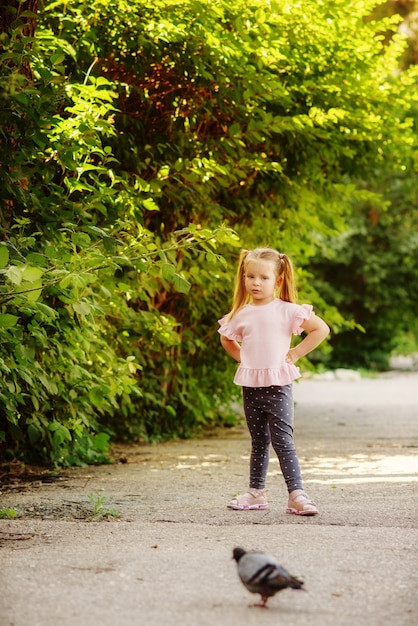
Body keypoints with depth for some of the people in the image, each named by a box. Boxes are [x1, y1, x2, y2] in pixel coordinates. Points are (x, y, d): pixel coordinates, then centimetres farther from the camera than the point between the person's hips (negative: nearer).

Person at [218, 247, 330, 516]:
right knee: (259, 442, 14)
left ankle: (297, 494, -9)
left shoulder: (287, 311, -6)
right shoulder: (241, 315, 6)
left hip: (278, 386, -4)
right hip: (250, 386, 5)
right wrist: (242, 357, 10)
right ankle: (256, 492, 22)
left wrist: (295, 353, -8)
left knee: (283, 441, -9)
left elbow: (321, 329, -7)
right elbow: (226, 339, 25)